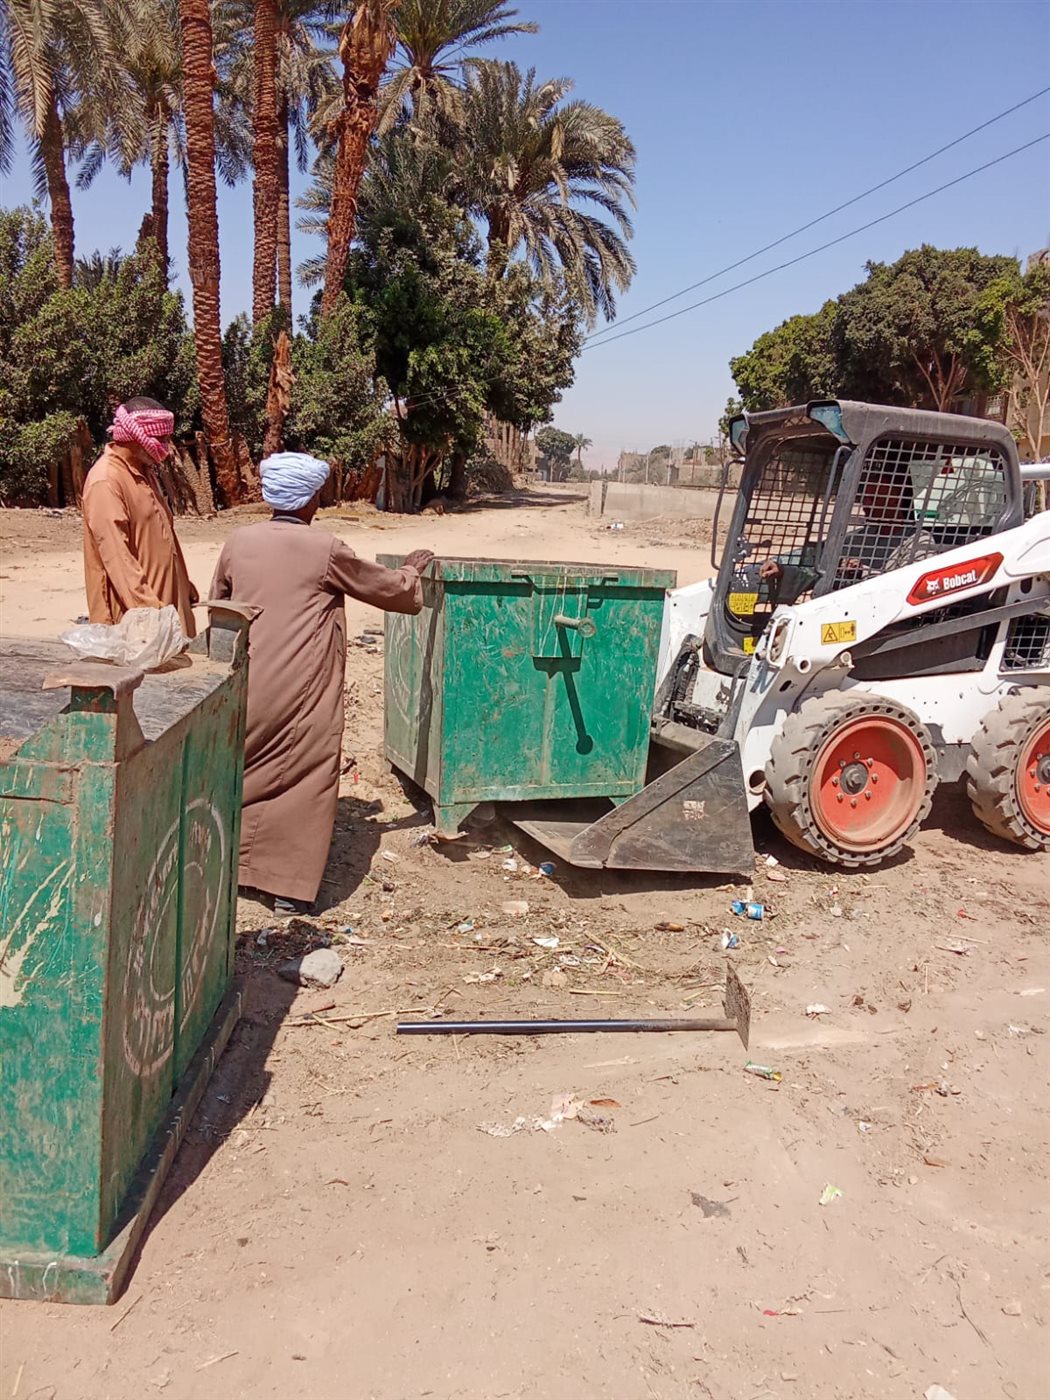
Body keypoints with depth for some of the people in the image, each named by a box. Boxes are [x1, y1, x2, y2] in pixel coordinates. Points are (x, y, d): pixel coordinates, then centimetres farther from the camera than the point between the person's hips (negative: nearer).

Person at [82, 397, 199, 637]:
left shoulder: (144, 472, 14)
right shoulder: (105, 481, -15)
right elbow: (116, 555, -22)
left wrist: (184, 588, 23)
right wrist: (148, 608, -27)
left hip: (165, 600, 9)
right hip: (131, 612, -9)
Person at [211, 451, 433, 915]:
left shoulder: (239, 541, 3)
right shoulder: (325, 550, -8)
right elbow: (387, 587, 6)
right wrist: (411, 571, 27)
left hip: (247, 684, 5)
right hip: (303, 690, -4)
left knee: (243, 768, 18)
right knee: (303, 776, 5)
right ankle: (289, 884, 8)